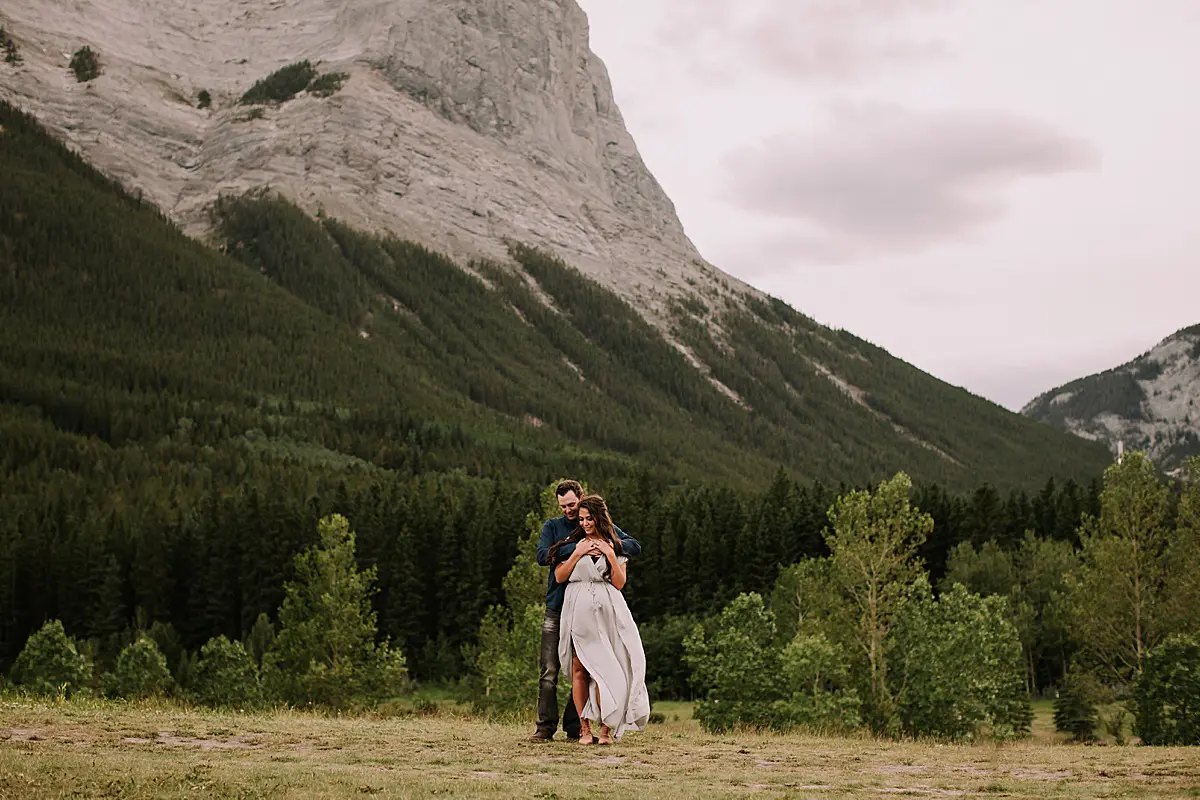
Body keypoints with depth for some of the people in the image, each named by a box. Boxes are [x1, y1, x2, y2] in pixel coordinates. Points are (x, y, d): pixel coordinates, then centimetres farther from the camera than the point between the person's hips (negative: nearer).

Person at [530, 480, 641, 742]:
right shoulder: (553, 527, 8)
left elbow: (635, 546, 0)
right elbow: (542, 555, -10)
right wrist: (577, 548, -20)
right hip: (557, 609, -1)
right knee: (549, 672, -5)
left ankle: (575, 726, 10)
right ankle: (546, 726, -1)